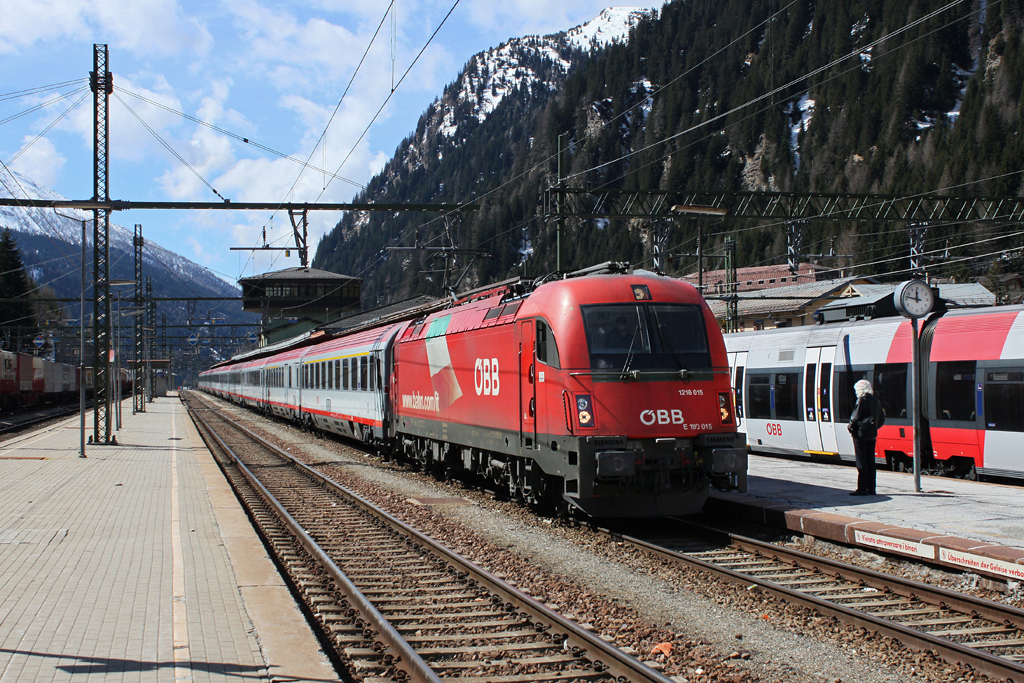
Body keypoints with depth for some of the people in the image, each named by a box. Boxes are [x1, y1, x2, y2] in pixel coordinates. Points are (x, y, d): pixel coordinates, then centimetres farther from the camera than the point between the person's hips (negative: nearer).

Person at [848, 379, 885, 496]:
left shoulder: (862, 400, -12)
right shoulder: (876, 401, 11)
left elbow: (856, 417, -15)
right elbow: (881, 419, 16)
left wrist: (851, 426, 1)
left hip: (861, 434, -7)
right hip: (872, 435, 7)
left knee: (861, 463, -5)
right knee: (870, 462, 9)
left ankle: (862, 488, -7)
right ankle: (871, 488, 11)